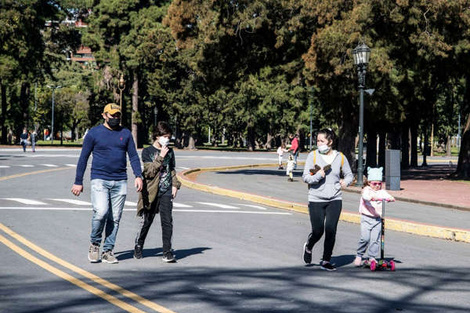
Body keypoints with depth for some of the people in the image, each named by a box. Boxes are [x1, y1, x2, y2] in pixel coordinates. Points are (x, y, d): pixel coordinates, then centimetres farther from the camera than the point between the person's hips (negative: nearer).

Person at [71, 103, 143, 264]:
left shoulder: (125, 133, 11)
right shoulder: (94, 133, 3)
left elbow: (133, 156, 13)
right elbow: (83, 157, 5)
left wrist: (138, 176, -2)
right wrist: (78, 182, 2)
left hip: (120, 182, 3)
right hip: (99, 180, -3)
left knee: (115, 218, 2)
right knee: (100, 212, -19)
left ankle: (108, 251, 11)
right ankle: (94, 244, 4)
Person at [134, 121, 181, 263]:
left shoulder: (170, 151, 12)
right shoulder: (147, 151, -2)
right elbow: (149, 171, -12)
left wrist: (175, 184, 10)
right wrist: (161, 157, -16)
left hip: (166, 192, 2)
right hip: (151, 192, -2)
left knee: (167, 221, -9)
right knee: (146, 222, 8)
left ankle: (167, 253, -7)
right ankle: (138, 247, 30)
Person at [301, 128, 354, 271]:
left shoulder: (340, 157, 6)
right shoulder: (313, 156, 1)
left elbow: (349, 174, 18)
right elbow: (306, 177, -2)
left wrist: (345, 182, -2)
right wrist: (319, 175, -19)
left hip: (335, 200, 1)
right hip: (316, 200, -1)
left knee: (331, 230, -7)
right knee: (317, 231, -1)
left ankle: (326, 261, 7)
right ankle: (308, 247, 33)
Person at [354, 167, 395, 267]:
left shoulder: (382, 192, 11)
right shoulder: (367, 189, 0)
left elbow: (387, 196, -5)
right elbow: (365, 196, -22)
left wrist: (391, 198, -30)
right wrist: (372, 197, -44)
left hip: (378, 219, 3)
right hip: (366, 218, -3)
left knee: (375, 239, -3)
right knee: (365, 238, -13)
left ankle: (372, 257, 8)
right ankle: (359, 256, 3)